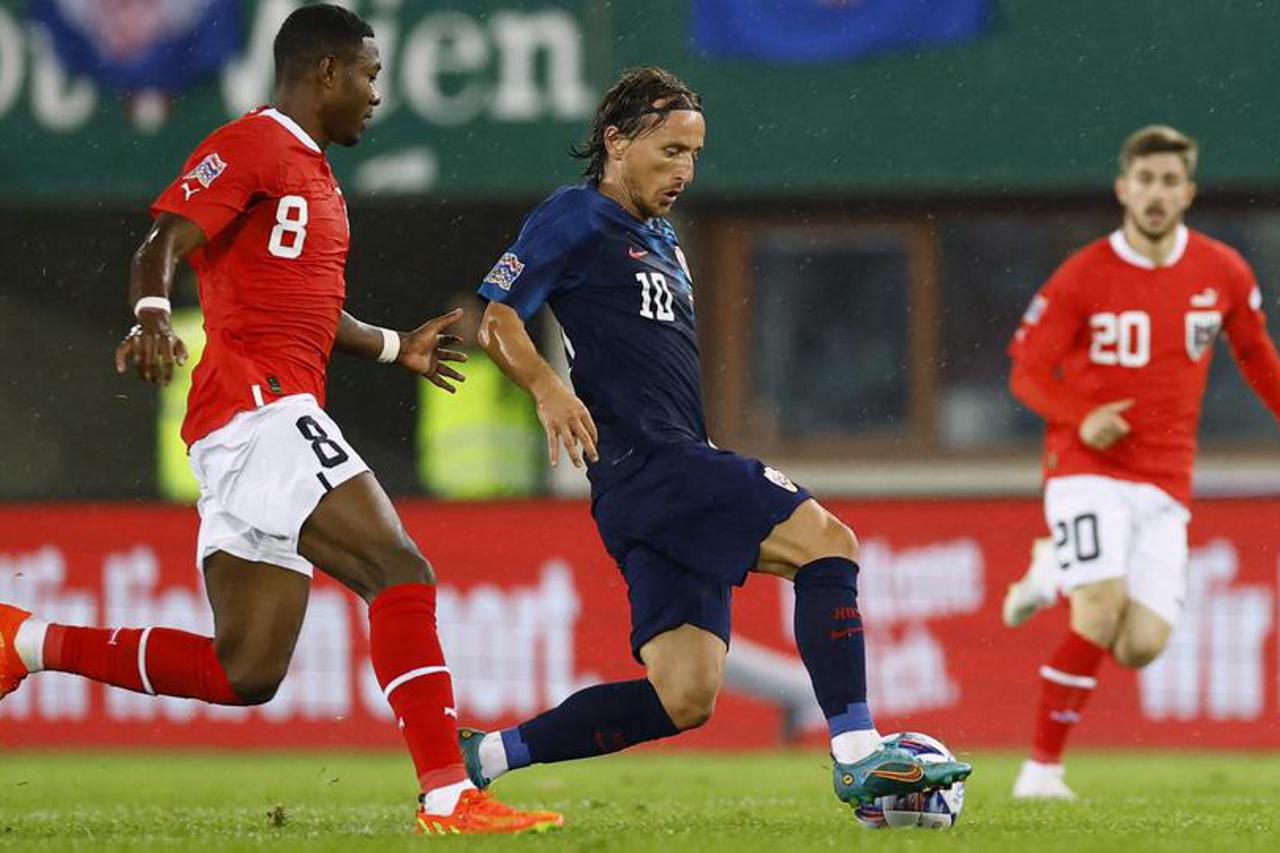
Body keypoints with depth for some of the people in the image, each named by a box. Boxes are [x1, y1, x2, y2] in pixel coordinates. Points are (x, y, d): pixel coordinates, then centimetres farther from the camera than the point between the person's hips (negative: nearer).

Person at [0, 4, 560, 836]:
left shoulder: (313, 175, 26)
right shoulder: (251, 146, -4)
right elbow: (162, 244, -17)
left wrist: (396, 347, 46)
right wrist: (153, 314, -35)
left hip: (280, 419, 10)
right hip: (259, 412, -10)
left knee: (245, 673, 4)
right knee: (402, 575, -16)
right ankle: (449, 794, -21)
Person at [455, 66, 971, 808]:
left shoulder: (661, 239, 27)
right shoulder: (577, 217, 0)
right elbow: (495, 318, -8)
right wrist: (548, 388, -24)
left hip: (677, 465, 9)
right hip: (647, 460, -9)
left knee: (684, 699, 1)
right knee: (828, 540, -20)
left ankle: (485, 755, 7)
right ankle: (858, 756, -25)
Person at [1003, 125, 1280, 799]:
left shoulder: (1222, 273, 4)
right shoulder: (1082, 277, -5)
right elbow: (1027, 371, -1)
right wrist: (1082, 418, -19)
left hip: (1165, 485, 4)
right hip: (1088, 468, -4)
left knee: (1142, 646, -8)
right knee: (1100, 621, -21)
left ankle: (1056, 575, 22)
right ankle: (1042, 769, -8)